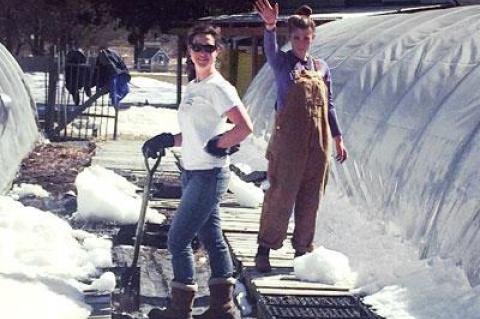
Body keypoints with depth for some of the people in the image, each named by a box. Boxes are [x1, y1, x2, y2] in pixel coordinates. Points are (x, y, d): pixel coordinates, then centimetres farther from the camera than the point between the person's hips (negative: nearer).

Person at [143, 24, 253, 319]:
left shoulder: (218, 88, -13)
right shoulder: (192, 88, 14)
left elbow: (245, 127, -20)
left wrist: (216, 146, -13)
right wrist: (168, 140, 11)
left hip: (209, 175, -9)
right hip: (192, 173, 9)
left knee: (178, 239, -6)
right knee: (212, 238, 13)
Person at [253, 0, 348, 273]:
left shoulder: (322, 67, 10)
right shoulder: (282, 62, -2)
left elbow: (329, 106, 15)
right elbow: (271, 49, -26)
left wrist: (338, 139, 13)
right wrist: (270, 26, -46)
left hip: (318, 142, 4)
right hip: (288, 141, -4)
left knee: (311, 198, 10)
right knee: (281, 196, -4)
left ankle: (303, 250, 23)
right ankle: (265, 249, 7)